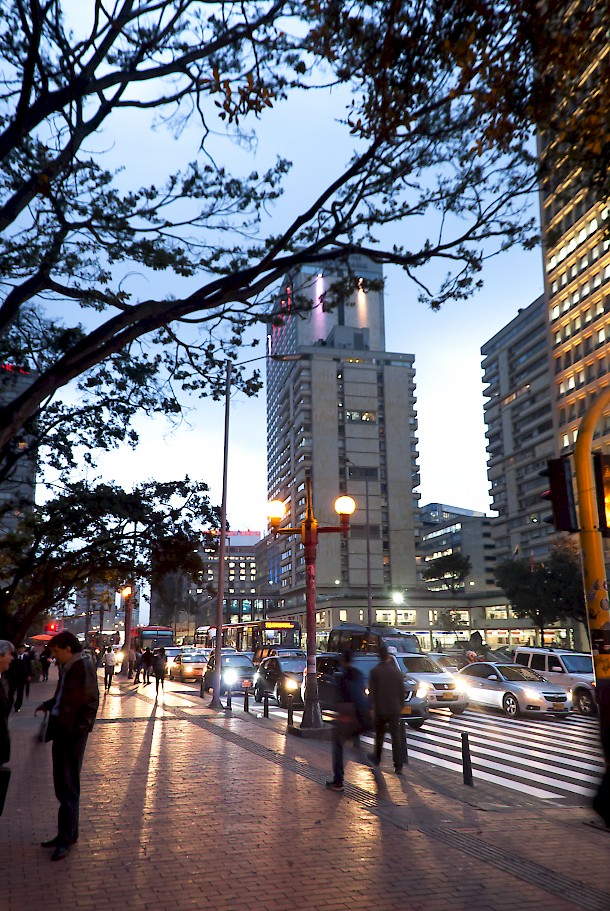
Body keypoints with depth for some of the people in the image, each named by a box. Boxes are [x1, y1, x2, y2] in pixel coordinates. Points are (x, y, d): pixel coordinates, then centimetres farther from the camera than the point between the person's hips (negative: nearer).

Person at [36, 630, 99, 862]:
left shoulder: (83, 667, -16)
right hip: (60, 729, 9)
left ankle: (67, 838, 8)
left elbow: (91, 701, -18)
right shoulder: (66, 668, 10)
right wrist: (47, 705, 8)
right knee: (61, 784, 16)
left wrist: (81, 727, -20)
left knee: (68, 786, -2)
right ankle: (66, 833, 27)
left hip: (74, 731, -9)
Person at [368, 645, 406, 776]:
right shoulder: (397, 671, -3)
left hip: (380, 709, 0)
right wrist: (400, 706, 13)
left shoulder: (375, 671, -8)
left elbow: (372, 690, -7)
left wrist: (373, 706, 1)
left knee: (379, 735, 18)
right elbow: (402, 691, 3)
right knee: (396, 737, 3)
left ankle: (376, 760, 32)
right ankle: (398, 766, -2)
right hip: (394, 709, 1)